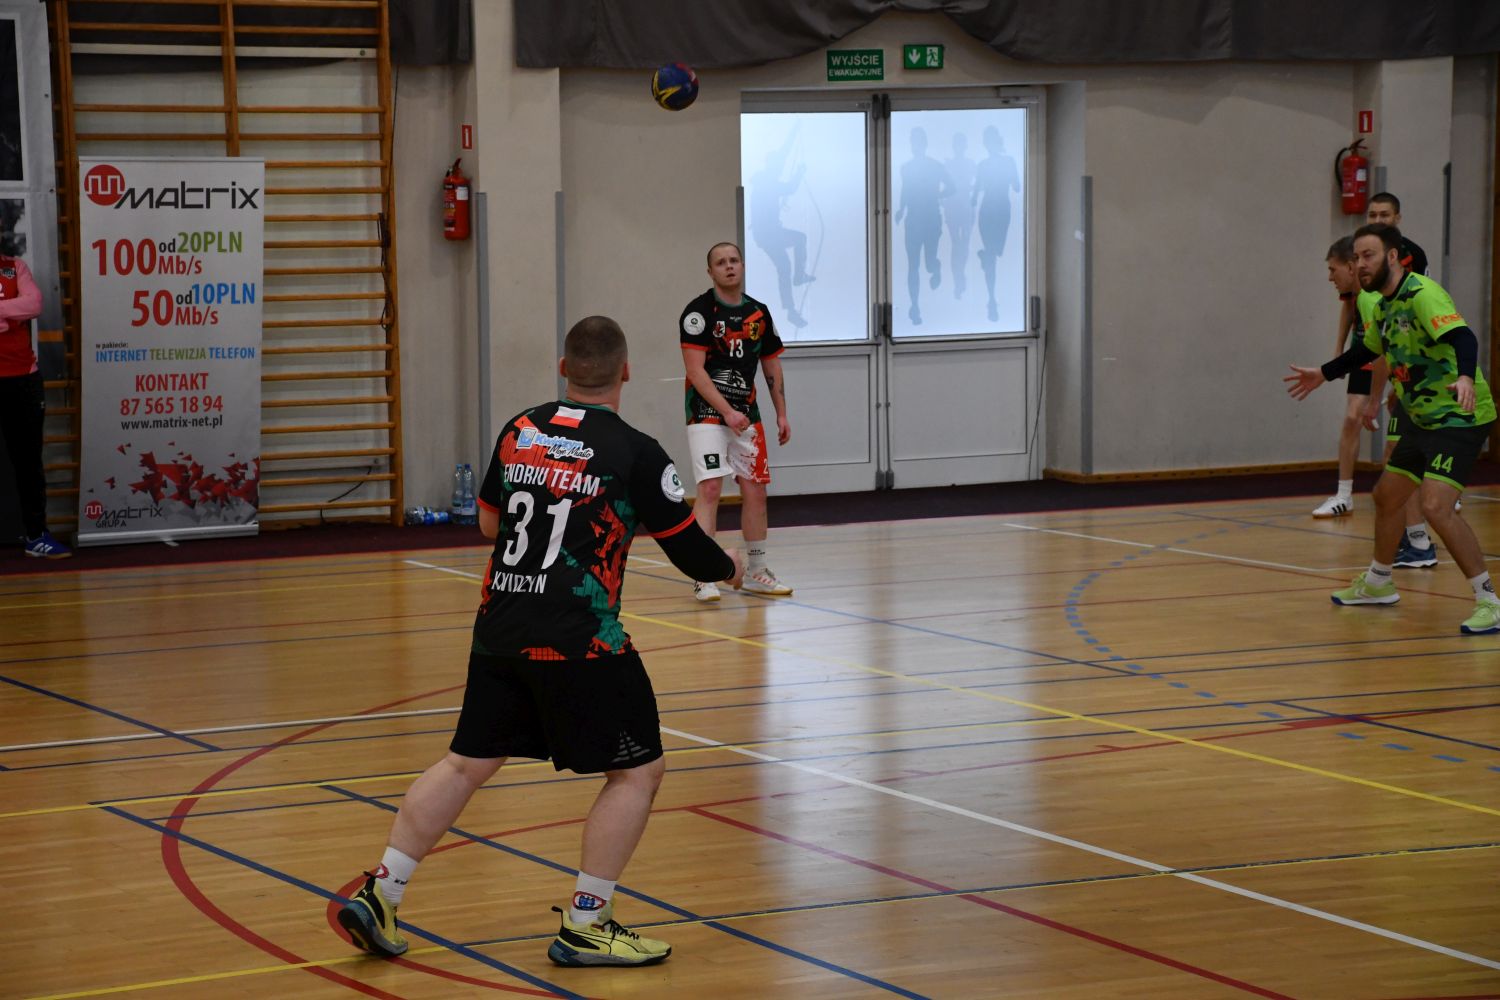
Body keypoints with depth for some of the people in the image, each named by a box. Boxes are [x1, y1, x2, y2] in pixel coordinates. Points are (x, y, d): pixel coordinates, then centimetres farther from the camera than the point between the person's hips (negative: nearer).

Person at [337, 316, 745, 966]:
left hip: (499, 632, 6)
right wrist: (730, 568, 23)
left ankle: (379, 894, 14)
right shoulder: (636, 454, -7)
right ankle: (585, 926, 4)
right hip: (578, 640, -6)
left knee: (467, 763, 17)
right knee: (637, 770, 6)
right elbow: (692, 552, 1)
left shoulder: (518, 432, 8)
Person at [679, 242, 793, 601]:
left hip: (747, 414, 6)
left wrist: (781, 413, 11)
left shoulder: (759, 313, 8)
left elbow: (772, 365, 17)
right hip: (707, 411, -6)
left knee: (755, 490, 8)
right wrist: (727, 412, -21)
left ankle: (756, 571, 22)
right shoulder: (698, 311, -10)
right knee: (710, 488, -16)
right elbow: (695, 370, -16)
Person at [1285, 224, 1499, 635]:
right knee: (1386, 496, 20)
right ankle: (1378, 583, 43)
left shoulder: (1422, 294, -20)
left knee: (1435, 505, -24)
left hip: (1460, 417, -10)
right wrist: (1323, 374, 40)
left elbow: (1463, 337, -35)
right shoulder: (1381, 305, 9)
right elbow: (1368, 348, 30)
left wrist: (1465, 376, -55)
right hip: (1423, 420, 10)